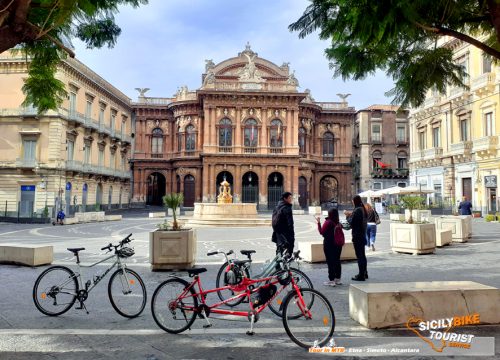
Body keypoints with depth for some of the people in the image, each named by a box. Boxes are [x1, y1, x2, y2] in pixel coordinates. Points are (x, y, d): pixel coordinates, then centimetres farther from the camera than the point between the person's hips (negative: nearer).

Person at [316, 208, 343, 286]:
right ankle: (338, 279, 21)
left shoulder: (328, 222, -15)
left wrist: (319, 223, -6)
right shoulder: (338, 223, 3)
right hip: (338, 245, 6)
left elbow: (322, 232, -12)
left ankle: (331, 280, 0)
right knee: (337, 261, 13)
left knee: (330, 262, -2)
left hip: (329, 245, -6)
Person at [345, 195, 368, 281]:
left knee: (359, 255, -4)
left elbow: (352, 223, -17)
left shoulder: (357, 210, -18)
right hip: (363, 235, 9)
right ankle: (364, 273, 29)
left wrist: (348, 216, -1)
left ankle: (361, 275, 0)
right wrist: (351, 214, 13)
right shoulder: (363, 209, 10)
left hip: (357, 236, -9)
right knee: (362, 255, 18)